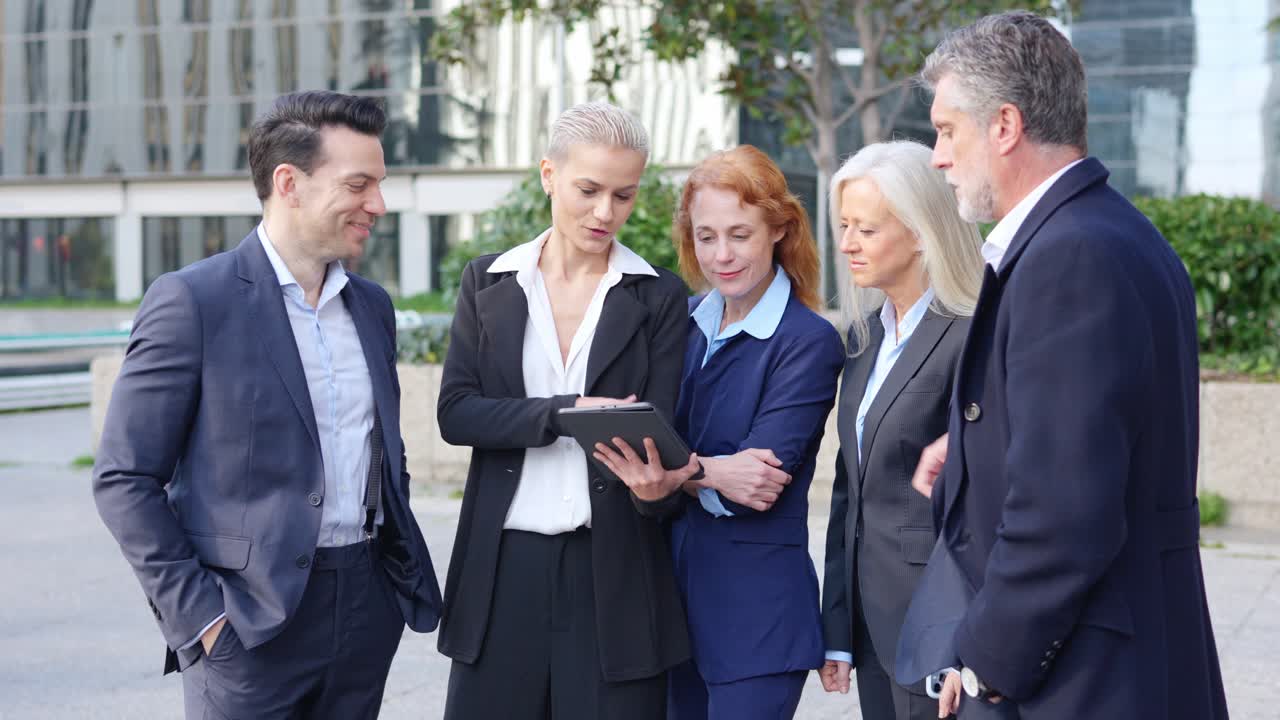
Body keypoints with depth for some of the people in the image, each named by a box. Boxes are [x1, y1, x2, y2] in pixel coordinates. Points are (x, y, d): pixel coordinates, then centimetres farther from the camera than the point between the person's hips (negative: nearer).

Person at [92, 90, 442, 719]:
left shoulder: (371, 306, 11)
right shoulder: (191, 301, -8)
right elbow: (124, 479, -9)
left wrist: (408, 569, 10)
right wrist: (197, 614, -13)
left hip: (368, 611, 6)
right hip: (250, 620, -6)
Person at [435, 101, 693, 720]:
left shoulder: (660, 297, 3)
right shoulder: (489, 282, 7)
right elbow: (455, 413, -2)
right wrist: (566, 412, -16)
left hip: (614, 568, -1)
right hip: (504, 561, 1)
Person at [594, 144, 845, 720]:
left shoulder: (808, 341, -9)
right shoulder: (682, 323, 7)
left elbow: (760, 479, -17)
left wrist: (677, 474, -34)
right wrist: (713, 473, -21)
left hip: (756, 609, -5)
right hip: (676, 586, 6)